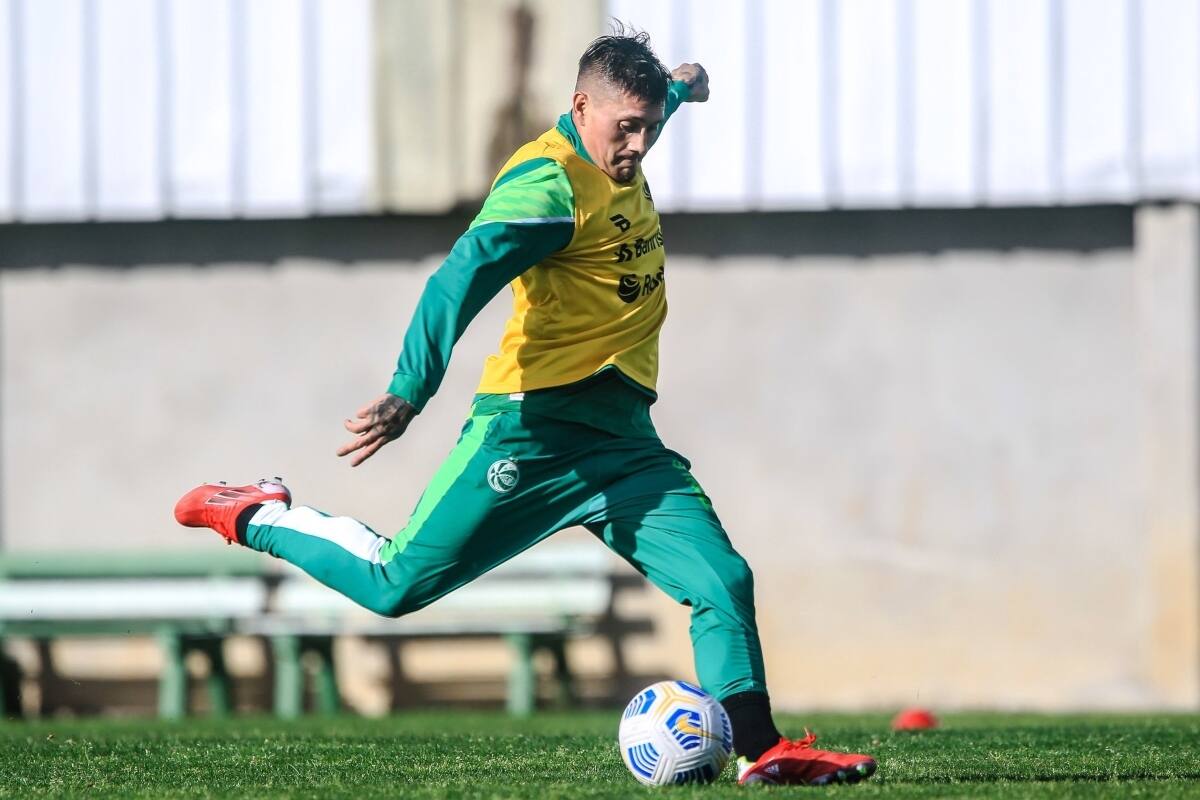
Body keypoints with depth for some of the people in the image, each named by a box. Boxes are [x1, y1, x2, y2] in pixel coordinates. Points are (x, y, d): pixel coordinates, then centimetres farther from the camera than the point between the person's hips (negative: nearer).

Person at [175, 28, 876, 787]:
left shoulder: (619, 157, 12)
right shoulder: (550, 182, -16)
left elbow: (640, 107, 39)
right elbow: (462, 278, -28)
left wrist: (677, 89, 61)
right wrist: (409, 392, -41)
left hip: (624, 441, 8)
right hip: (533, 432, -8)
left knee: (725, 582, -9)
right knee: (395, 587, -3)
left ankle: (760, 752, -7)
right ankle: (256, 517, 20)